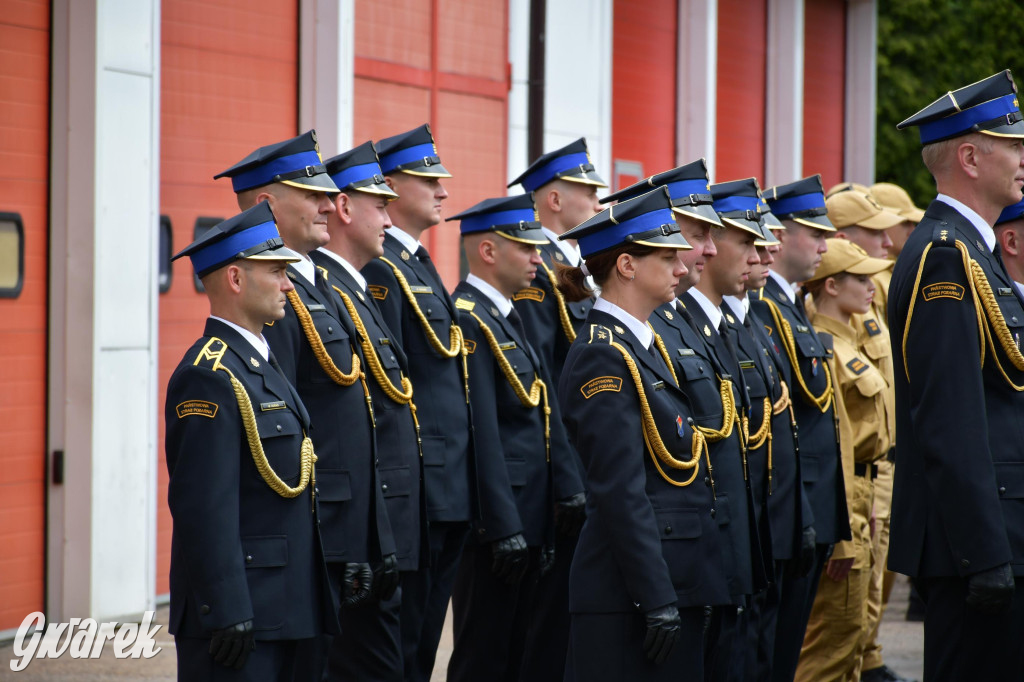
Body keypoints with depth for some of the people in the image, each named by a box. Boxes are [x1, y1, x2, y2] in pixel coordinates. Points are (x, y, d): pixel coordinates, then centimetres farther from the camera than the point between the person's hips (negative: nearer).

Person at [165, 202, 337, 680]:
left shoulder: (260, 363, 17)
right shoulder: (209, 376, -15)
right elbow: (204, 506, -21)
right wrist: (228, 613, -23)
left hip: (283, 608, 10)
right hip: (238, 612, -10)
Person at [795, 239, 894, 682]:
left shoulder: (844, 341, 15)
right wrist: (843, 528, -23)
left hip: (860, 491, 10)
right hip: (842, 496, -10)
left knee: (852, 629, 14)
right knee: (838, 628, -7)